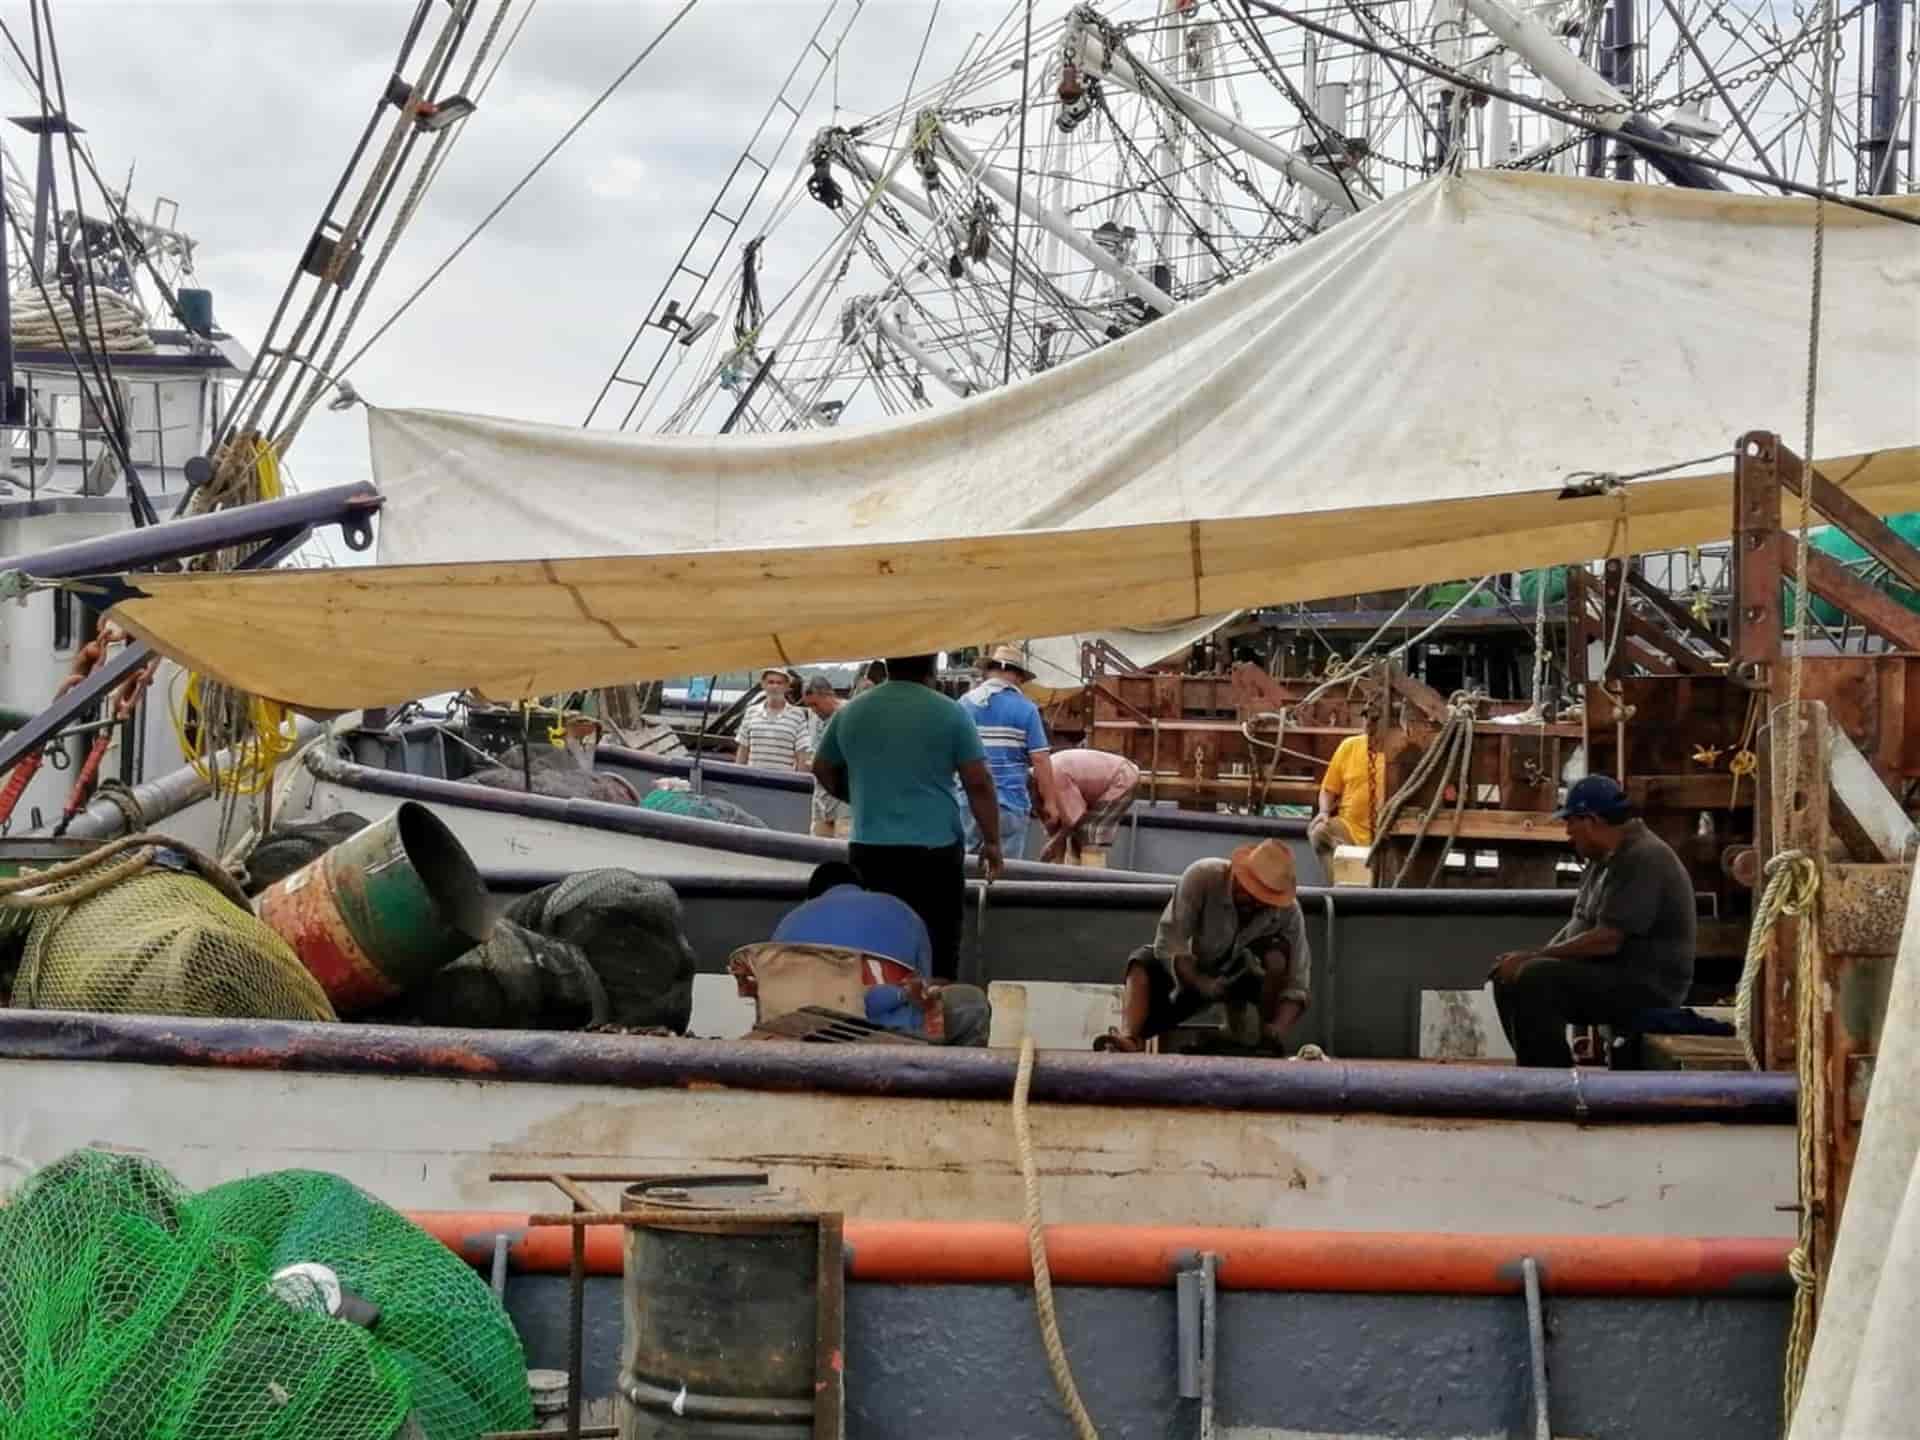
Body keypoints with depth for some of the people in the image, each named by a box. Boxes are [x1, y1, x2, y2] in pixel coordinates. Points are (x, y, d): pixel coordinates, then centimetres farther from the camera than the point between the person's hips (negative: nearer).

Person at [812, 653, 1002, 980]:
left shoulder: (849, 713, 7)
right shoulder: (949, 713, -4)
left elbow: (822, 770, 21)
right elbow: (978, 784, -3)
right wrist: (991, 841, 7)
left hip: (869, 850, 3)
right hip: (935, 850, -3)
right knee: (937, 958, 1)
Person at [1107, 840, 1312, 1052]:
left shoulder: (1289, 912, -24)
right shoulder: (1202, 876, -29)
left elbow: (1296, 984, -23)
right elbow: (1168, 942, -31)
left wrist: (1278, 1029, -41)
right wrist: (1201, 983, -45)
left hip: (1249, 977, 0)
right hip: (1194, 972, 0)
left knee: (1277, 955, -30)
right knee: (1144, 962, -26)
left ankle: (1267, 1046, -21)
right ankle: (1130, 1038, -46)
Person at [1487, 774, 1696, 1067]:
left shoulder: (1643, 859, -20)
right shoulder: (1606, 858, 13)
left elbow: (1606, 941, -25)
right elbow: (1581, 924, 18)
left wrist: (1535, 956, -17)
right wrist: (1535, 957, 2)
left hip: (1646, 983, -10)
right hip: (1611, 975, 10)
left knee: (1534, 980, -26)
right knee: (1508, 977, 7)